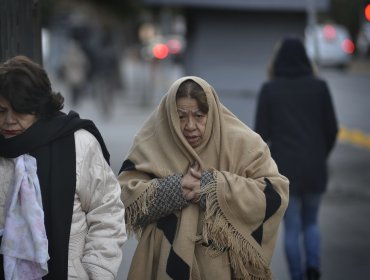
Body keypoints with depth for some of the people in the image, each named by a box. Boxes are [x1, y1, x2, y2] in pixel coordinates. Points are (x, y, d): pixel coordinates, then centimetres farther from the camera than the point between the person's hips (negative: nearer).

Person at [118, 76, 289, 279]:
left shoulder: (241, 143, -7)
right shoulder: (152, 145, -3)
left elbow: (275, 193, -14)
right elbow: (123, 197, -7)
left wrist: (215, 189, -21)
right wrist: (173, 188, -19)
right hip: (170, 263, 1)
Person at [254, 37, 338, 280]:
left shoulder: (269, 89, -4)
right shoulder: (319, 86, -1)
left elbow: (261, 132, -5)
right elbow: (332, 128, 0)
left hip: (284, 168, -1)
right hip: (315, 168, 2)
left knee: (291, 228, 8)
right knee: (311, 222, 18)